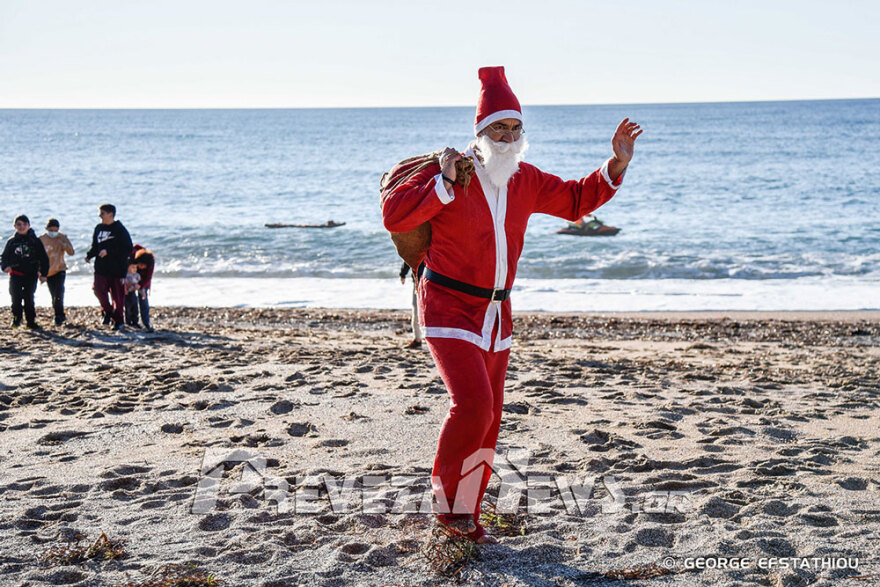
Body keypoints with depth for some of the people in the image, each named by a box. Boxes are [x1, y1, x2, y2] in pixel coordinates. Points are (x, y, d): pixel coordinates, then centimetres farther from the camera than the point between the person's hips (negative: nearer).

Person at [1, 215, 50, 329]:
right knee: (16, 298, -11)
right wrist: (5, 266, -8)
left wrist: (44, 274, -1)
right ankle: (16, 319, 4)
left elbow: (44, 258, 7)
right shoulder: (11, 241, 8)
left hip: (31, 274, -1)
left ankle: (31, 321, 11)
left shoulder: (35, 241, 4)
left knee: (29, 298, 1)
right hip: (15, 274, 1)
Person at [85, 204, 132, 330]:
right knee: (99, 290, -9)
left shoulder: (120, 229, -8)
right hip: (101, 268, 5)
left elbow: (128, 249, -13)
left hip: (117, 268, -5)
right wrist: (89, 255, -3)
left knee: (117, 296, 1)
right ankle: (107, 311, 16)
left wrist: (108, 252, -19)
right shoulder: (99, 228, 10)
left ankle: (118, 320, 14)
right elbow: (95, 246, 19)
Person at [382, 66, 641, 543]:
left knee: (487, 421, 9)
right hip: (448, 308, -6)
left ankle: (465, 512, 25)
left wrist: (617, 165, 7)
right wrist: (444, 183, -27)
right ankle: (445, 498, 1)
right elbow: (393, 215, -20)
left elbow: (576, 200, 19)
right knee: (473, 405, -21)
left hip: (495, 315, 7)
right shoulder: (448, 174, -13)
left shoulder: (525, 181, 6)